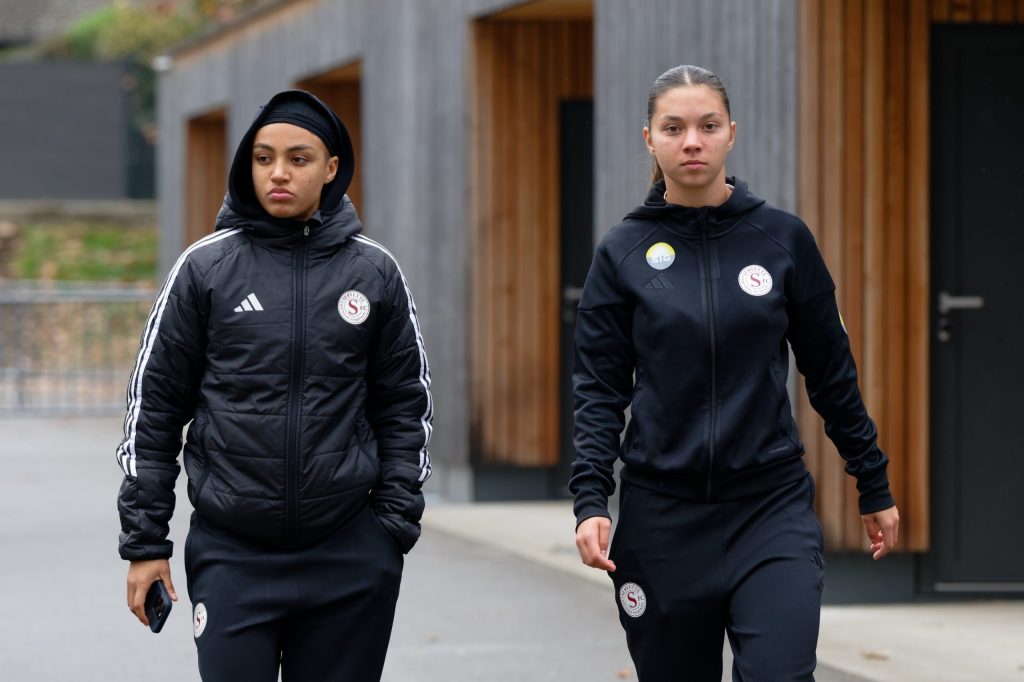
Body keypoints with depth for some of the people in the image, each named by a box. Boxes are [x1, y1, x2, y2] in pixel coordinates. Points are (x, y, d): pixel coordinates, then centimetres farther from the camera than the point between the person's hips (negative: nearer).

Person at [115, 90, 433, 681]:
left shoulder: (375, 273, 5)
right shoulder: (206, 268, 1)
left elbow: (405, 408, 9)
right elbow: (154, 409, 3)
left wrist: (395, 527, 0)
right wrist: (144, 541, 0)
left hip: (349, 560, 1)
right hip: (231, 556, -1)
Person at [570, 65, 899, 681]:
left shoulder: (783, 238, 1)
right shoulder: (624, 252, 1)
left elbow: (831, 372, 8)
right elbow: (599, 388, 1)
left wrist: (875, 486, 12)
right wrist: (590, 500, -11)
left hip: (772, 509, -1)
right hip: (662, 514, 1)